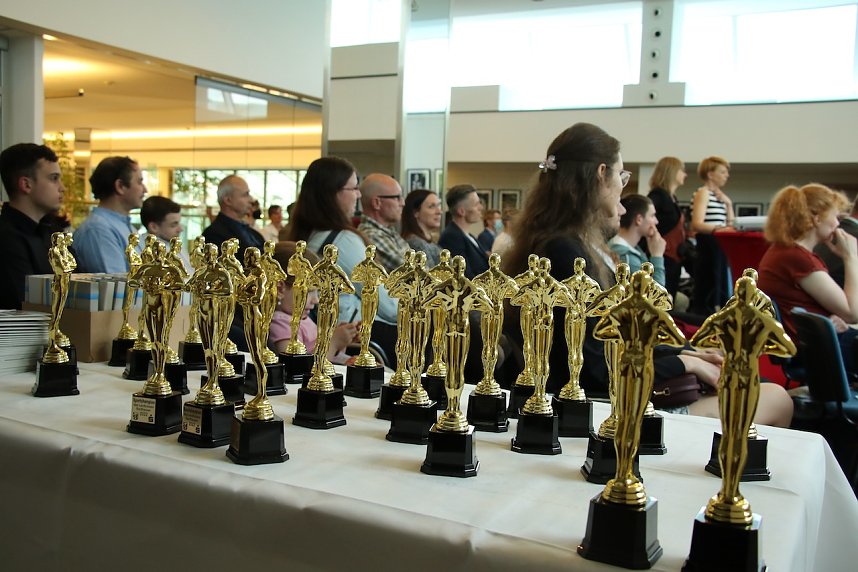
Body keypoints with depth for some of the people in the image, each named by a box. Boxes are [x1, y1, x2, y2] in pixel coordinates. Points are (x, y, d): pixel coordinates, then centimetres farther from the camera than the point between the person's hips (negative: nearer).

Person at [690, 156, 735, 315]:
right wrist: (716, 229, -35)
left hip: (720, 247, 9)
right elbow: (697, 224, -21)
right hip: (708, 247, -9)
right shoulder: (703, 193, -8)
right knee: (706, 296, -9)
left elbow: (729, 226, 18)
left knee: (720, 294, 10)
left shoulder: (719, 196, 19)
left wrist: (728, 204, 8)